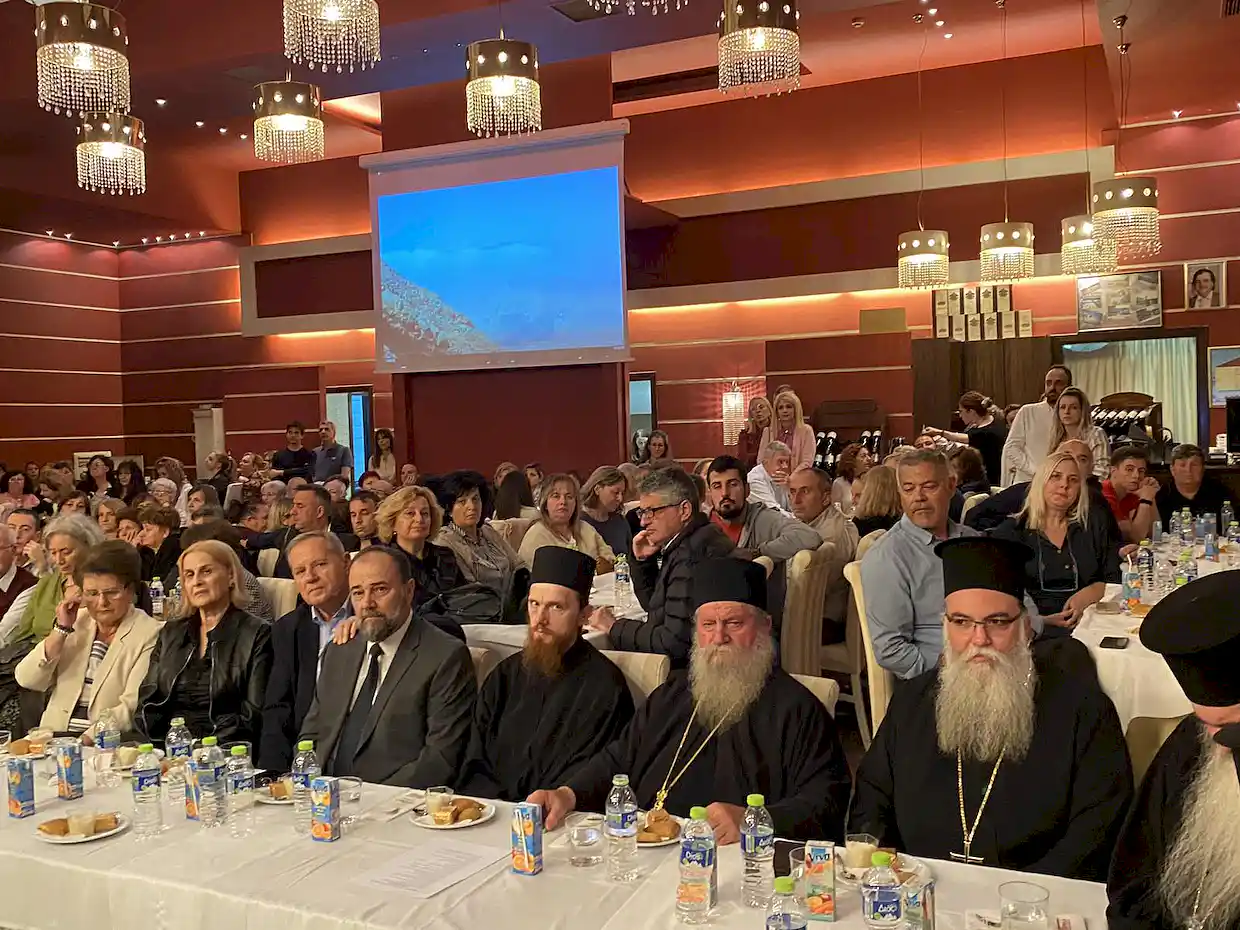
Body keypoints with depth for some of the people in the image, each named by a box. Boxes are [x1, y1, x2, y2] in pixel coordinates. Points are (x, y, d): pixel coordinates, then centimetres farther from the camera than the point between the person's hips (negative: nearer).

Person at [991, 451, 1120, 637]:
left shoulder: (1093, 526, 19)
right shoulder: (1010, 531, 8)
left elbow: (1114, 579, 16)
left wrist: (1088, 595, -5)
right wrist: (1039, 619, -14)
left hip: (1086, 626, 4)